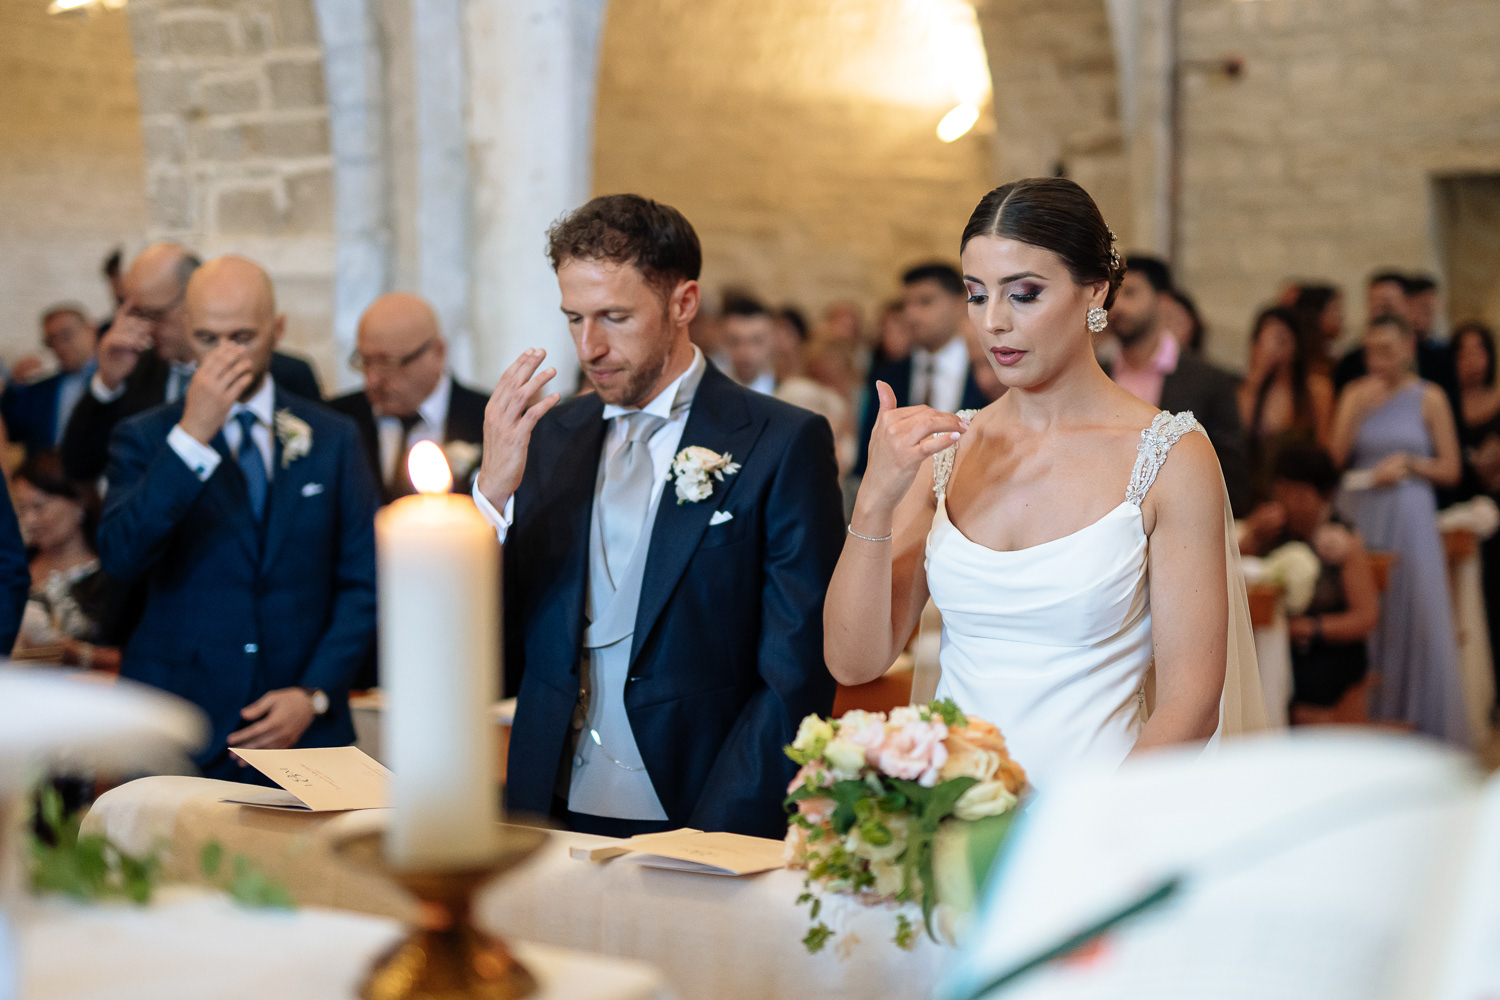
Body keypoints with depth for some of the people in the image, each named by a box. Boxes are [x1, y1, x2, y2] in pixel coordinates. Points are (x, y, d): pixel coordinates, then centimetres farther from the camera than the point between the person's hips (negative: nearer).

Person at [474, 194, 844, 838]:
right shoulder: (547, 436, 10)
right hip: (551, 824, 3)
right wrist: (493, 492, -6)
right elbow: (486, 664, 7)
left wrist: (707, 843, -14)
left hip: (697, 823, -3)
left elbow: (797, 680, -6)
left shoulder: (783, 444, -3)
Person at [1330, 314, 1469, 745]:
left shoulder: (1429, 398, 3)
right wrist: (1356, 410, -9)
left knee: (1414, 613, -1)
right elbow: (1334, 458, 0)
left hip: (1409, 518, -1)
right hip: (1359, 515, 2)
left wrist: (1409, 463, -11)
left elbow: (1450, 470, 4)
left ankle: (1423, 722, 7)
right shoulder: (1355, 394, 8)